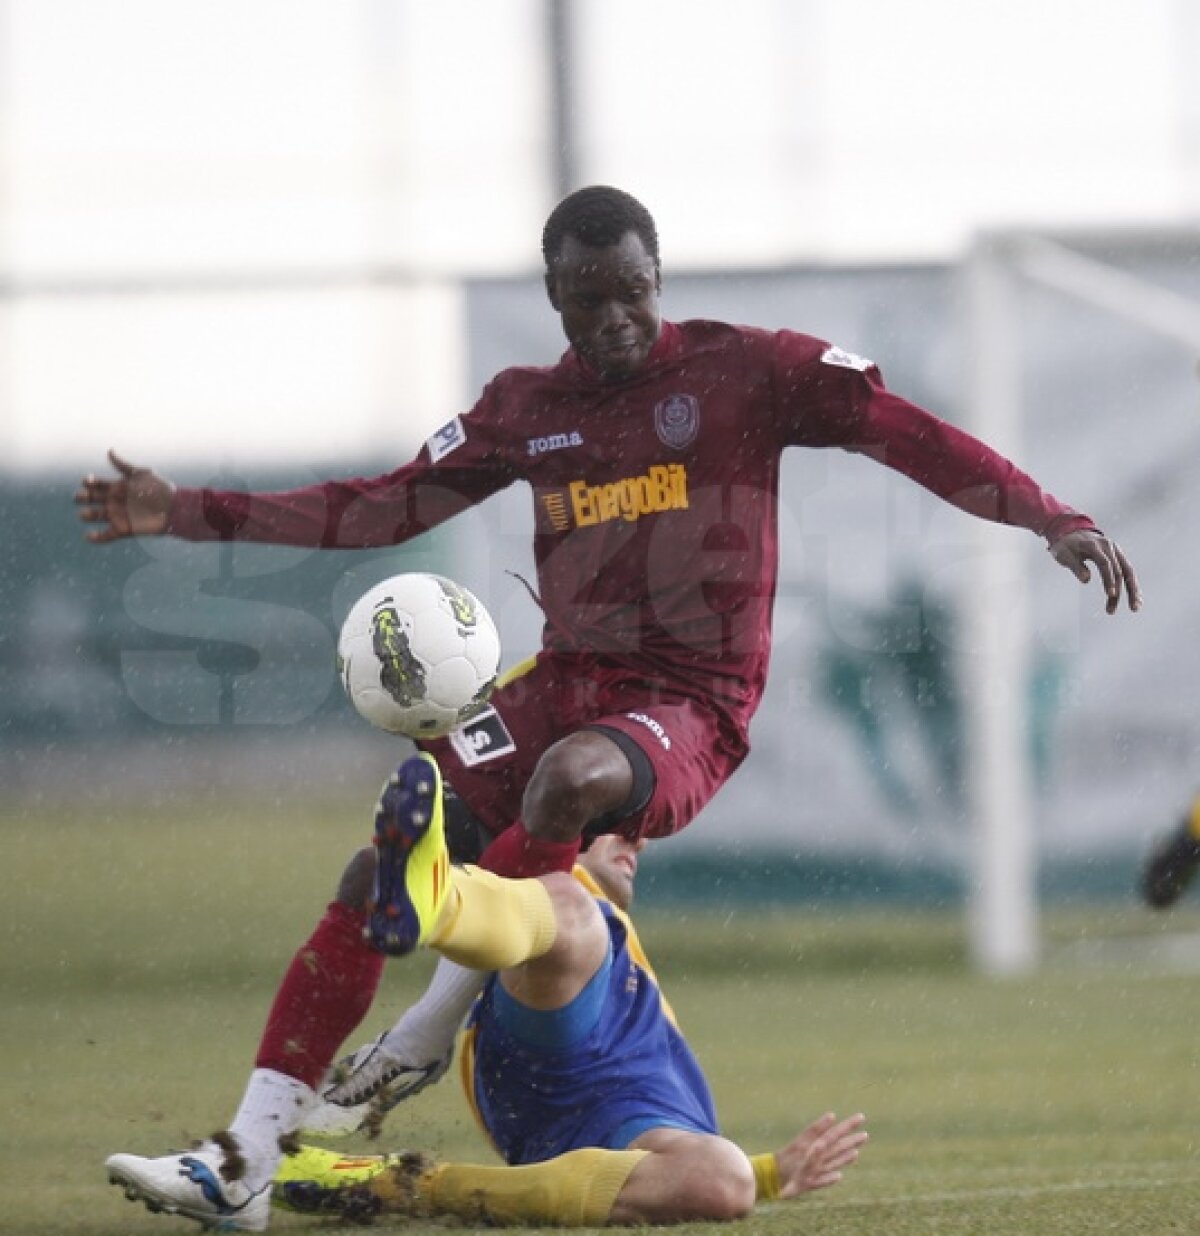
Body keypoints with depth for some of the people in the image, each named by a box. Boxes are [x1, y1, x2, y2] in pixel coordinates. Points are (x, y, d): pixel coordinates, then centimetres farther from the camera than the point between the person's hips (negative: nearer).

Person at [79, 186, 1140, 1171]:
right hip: (562, 682, 5)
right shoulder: (526, 408, 13)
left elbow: (913, 437, -6)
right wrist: (188, 515, 10)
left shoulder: (746, 368, -1)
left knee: (573, 775, -38)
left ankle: (427, 1036, -20)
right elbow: (385, 509, 16)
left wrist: (1053, 519, -19)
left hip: (688, 704, -5)